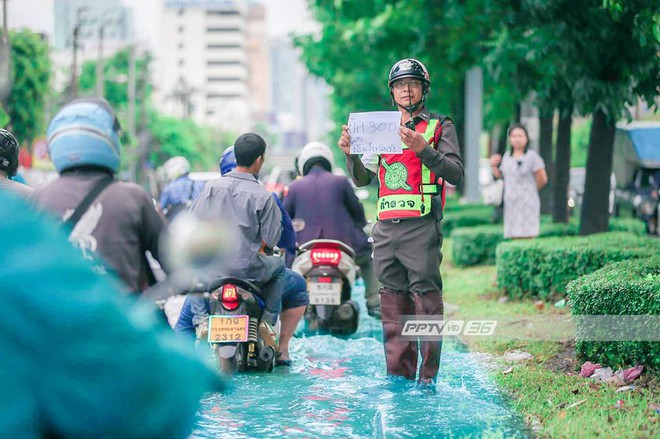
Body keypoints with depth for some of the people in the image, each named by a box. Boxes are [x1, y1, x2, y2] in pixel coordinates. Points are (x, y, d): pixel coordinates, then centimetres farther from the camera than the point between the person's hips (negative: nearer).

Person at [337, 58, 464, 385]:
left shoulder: (439, 126, 7)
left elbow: (455, 174, -6)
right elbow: (363, 178, 20)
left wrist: (422, 149, -17)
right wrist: (350, 153, 2)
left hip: (421, 227, -5)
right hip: (386, 228, 5)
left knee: (426, 298, -8)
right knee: (393, 299, 5)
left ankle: (428, 375, -6)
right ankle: (398, 373, 9)